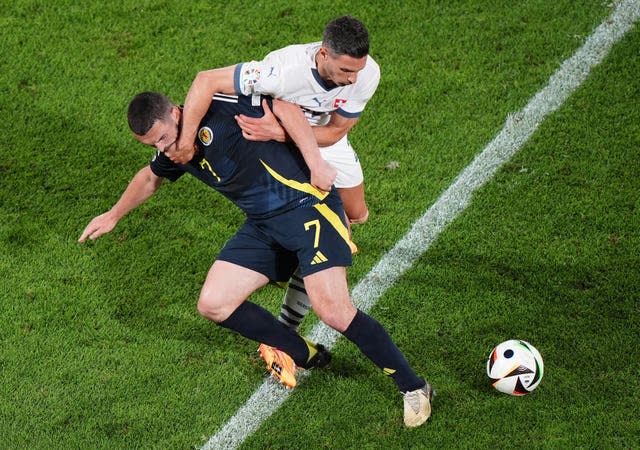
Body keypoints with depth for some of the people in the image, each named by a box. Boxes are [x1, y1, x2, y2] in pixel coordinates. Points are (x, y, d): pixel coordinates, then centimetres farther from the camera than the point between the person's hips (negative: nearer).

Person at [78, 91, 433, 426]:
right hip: (263, 227, 9)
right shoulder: (174, 152, 11)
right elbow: (150, 178, 33)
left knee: (333, 311, -21)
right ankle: (304, 356, 19)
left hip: (307, 204, -8)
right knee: (213, 305, 1)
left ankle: (413, 387, -5)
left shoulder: (216, 110, -14)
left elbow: (284, 109, -18)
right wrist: (114, 215, 39)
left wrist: (315, 162, -25)